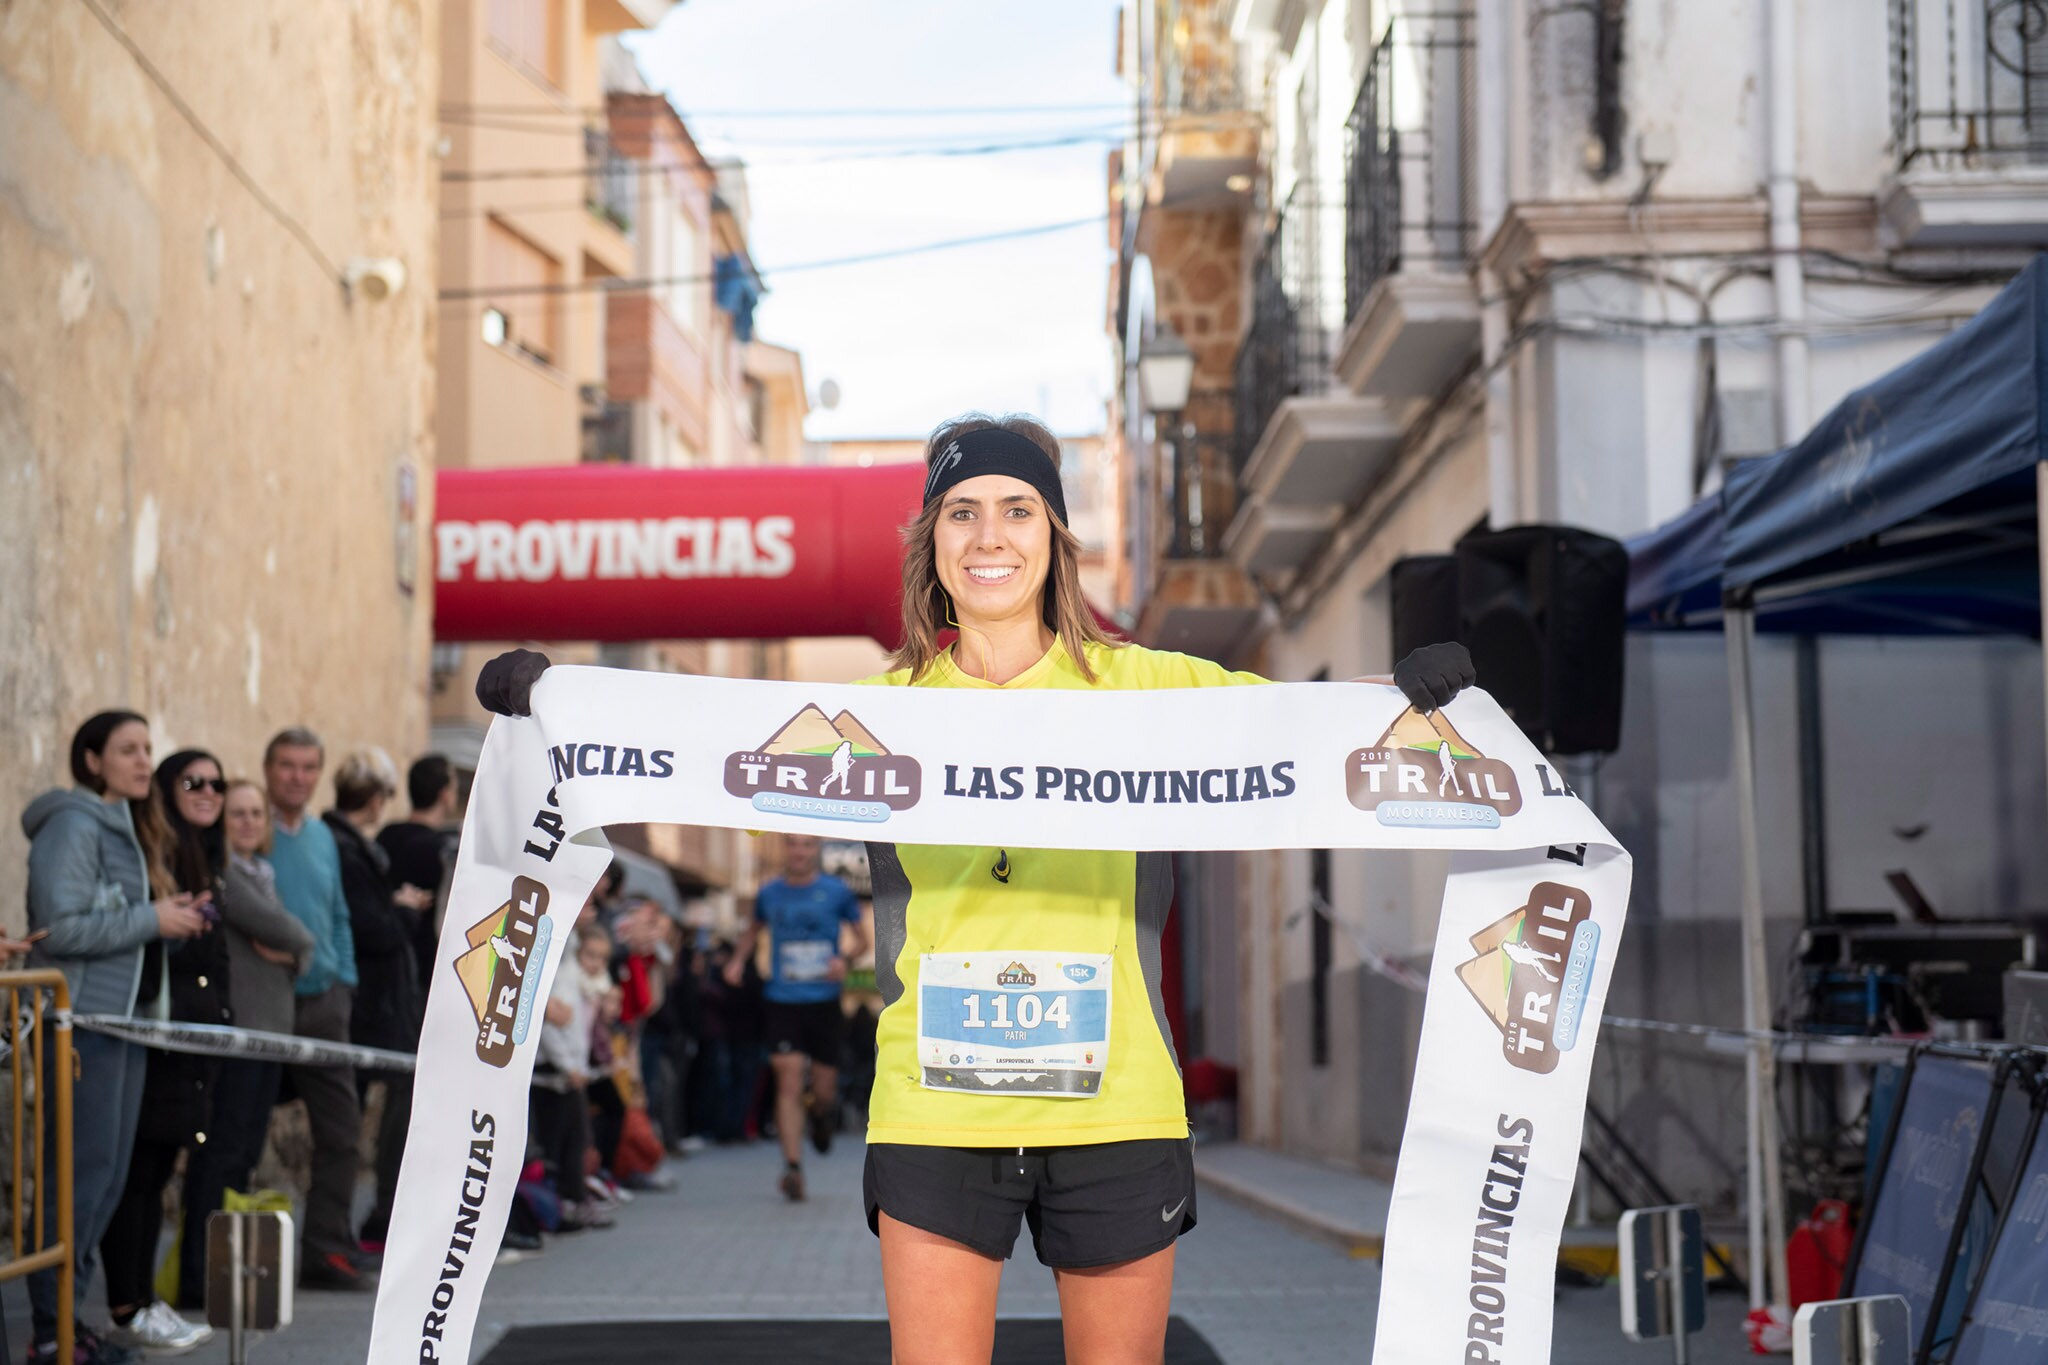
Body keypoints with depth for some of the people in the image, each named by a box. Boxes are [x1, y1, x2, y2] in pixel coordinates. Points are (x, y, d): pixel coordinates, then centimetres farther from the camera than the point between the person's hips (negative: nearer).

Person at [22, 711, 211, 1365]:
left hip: (122, 1018, 9)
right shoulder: (73, 826, -13)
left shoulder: (130, 829, 16)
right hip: (81, 1022, -9)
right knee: (83, 1171, -7)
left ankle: (64, 1311, 17)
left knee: (109, 1175, 10)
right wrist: (151, 920, -17)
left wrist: (176, 915, 4)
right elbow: (61, 928, -22)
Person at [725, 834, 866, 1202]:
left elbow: (861, 938, 7)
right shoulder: (769, 894, 5)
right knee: (789, 1084, -12)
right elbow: (755, 929, 25)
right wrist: (738, 959, 7)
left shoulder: (837, 892, 0)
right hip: (783, 1002, 0)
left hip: (825, 1002, 0)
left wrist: (845, 957, -13)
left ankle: (822, 1116, 44)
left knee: (824, 1091, 7)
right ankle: (792, 1167, -13)